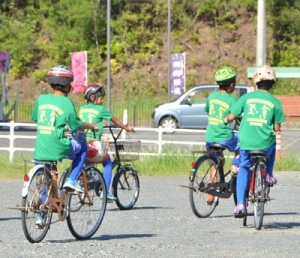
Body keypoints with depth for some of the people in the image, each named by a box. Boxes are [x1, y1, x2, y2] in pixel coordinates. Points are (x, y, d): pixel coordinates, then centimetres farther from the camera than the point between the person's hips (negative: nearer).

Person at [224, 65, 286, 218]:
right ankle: (268, 175, 34)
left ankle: (240, 204, 3)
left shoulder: (247, 97, 3)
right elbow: (277, 128, 3)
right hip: (265, 145, 0)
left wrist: (226, 120, 26)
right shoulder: (275, 102, 2)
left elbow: (231, 116, 3)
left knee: (244, 170, 18)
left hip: (246, 143, 0)